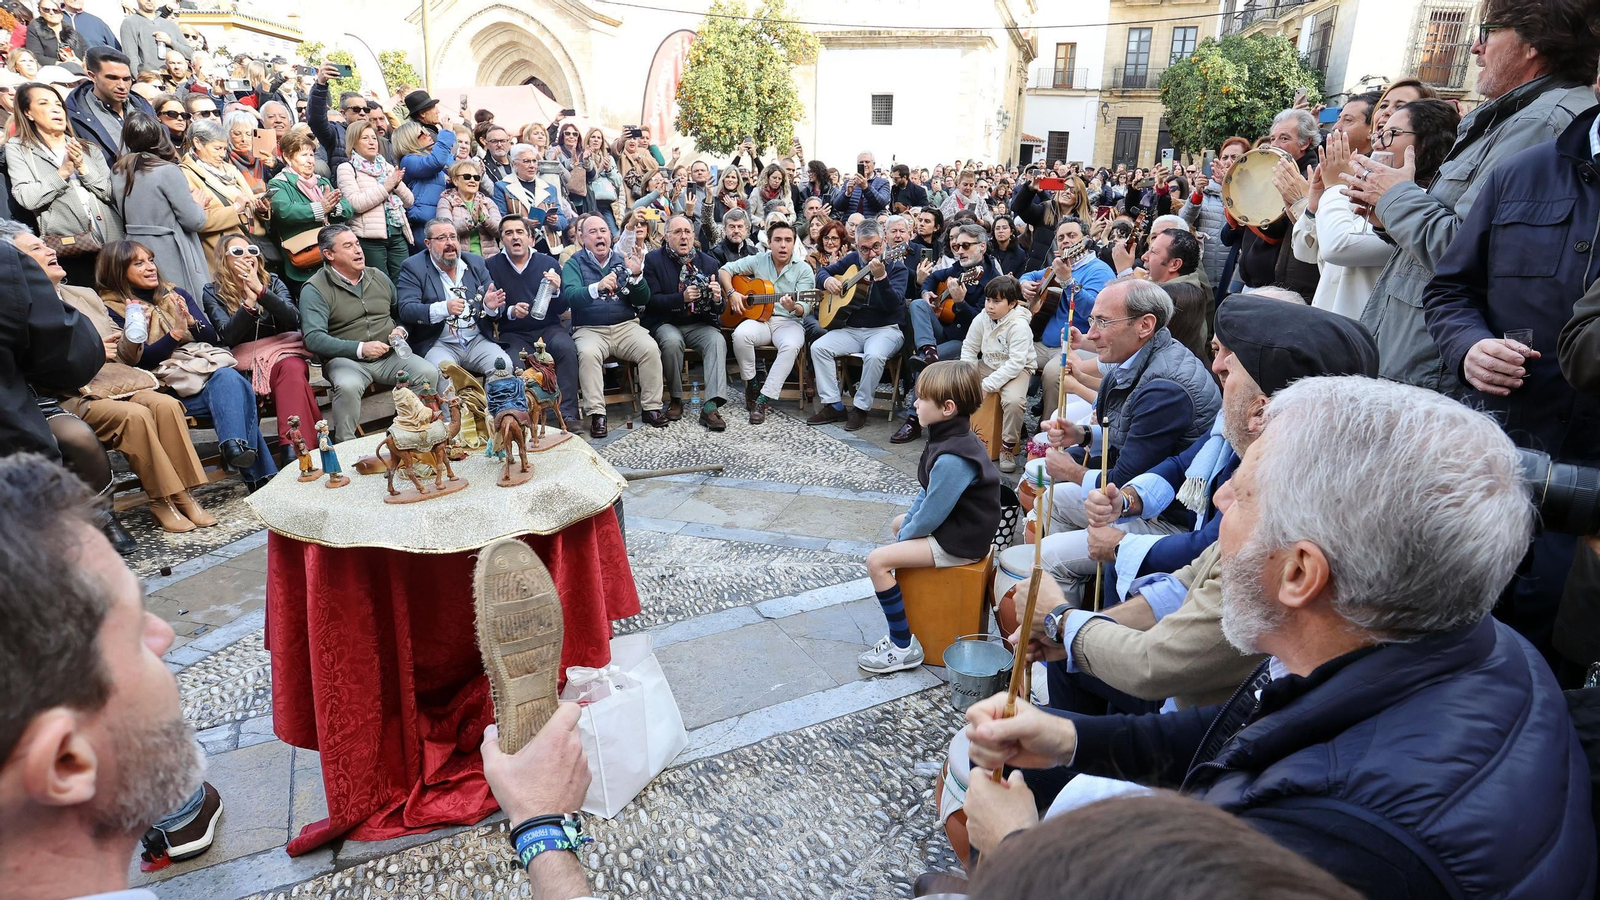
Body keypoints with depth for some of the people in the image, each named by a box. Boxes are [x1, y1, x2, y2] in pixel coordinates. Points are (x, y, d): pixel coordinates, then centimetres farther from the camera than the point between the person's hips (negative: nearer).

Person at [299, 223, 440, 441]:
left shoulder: (378, 277, 16)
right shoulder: (315, 289, -3)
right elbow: (313, 338, -15)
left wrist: (401, 330, 3)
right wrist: (360, 348, -26)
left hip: (390, 355, 4)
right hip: (345, 358, -4)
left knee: (429, 373, -23)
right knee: (348, 385, -37)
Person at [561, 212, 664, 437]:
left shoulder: (622, 261, 14)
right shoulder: (574, 264, 5)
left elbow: (642, 300, 7)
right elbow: (570, 296, -15)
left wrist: (636, 275, -12)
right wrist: (597, 287, -34)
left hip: (626, 326, 2)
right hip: (589, 329, -2)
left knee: (650, 348, -25)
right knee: (588, 353, -33)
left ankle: (652, 407, -14)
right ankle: (596, 414, -28)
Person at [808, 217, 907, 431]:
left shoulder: (897, 267, -4)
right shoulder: (852, 259, 10)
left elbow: (893, 304, -19)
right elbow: (823, 270, 21)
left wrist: (881, 277, -35)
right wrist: (827, 280, -3)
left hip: (885, 329, -5)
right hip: (851, 329, 5)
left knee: (874, 355, -37)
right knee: (818, 347, -18)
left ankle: (861, 407, -17)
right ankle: (833, 405, -13)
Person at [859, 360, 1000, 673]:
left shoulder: (951, 460, -31)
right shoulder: (955, 437, 2)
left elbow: (931, 515, -25)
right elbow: (928, 494, 9)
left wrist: (904, 537, -7)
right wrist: (905, 526, 4)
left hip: (958, 543, -11)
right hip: (959, 523, 11)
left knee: (877, 561, -16)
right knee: (897, 522, 30)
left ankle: (903, 646, -6)